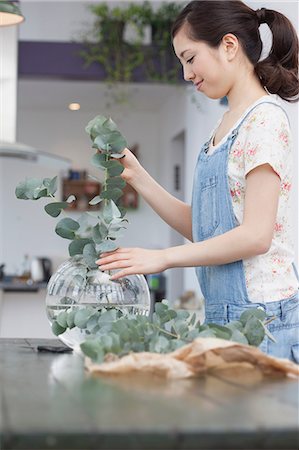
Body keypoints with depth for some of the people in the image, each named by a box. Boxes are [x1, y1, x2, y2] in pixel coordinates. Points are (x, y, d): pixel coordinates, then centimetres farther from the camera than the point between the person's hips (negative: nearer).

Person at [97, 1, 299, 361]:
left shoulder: (264, 119, -11)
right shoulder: (224, 126, 16)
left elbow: (257, 235, -18)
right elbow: (199, 227, 12)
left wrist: (162, 258, -16)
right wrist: (136, 176, 4)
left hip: (260, 311, -8)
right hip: (222, 312, 8)